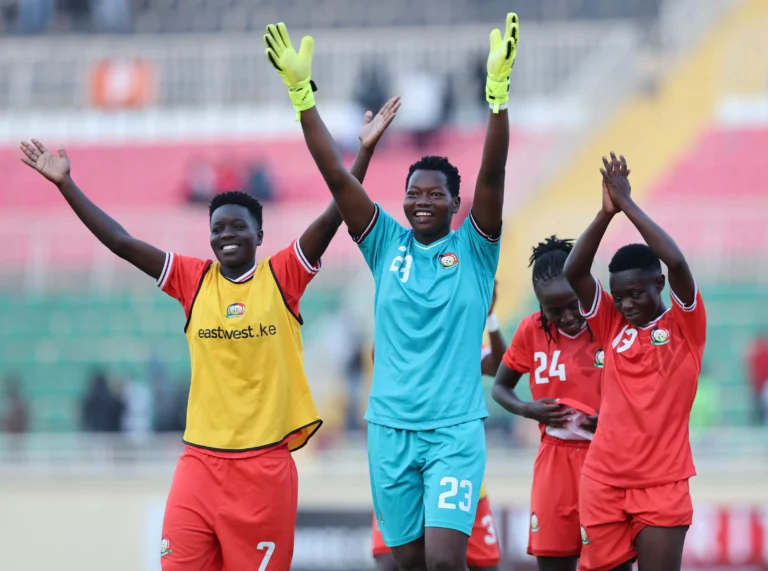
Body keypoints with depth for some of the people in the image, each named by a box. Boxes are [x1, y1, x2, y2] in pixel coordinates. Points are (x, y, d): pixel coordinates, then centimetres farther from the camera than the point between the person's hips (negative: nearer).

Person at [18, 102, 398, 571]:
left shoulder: (282, 277, 1)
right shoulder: (193, 280, 7)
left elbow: (333, 216, -7)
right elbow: (121, 242, 5)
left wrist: (365, 151, -15)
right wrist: (65, 183, 2)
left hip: (265, 460, -2)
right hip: (201, 458, 2)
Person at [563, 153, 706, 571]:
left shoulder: (685, 325, -1)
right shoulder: (612, 325, 8)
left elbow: (676, 262, -17)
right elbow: (573, 272, -2)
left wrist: (628, 204, -12)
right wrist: (606, 212, -11)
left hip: (663, 485, -3)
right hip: (603, 481, 3)